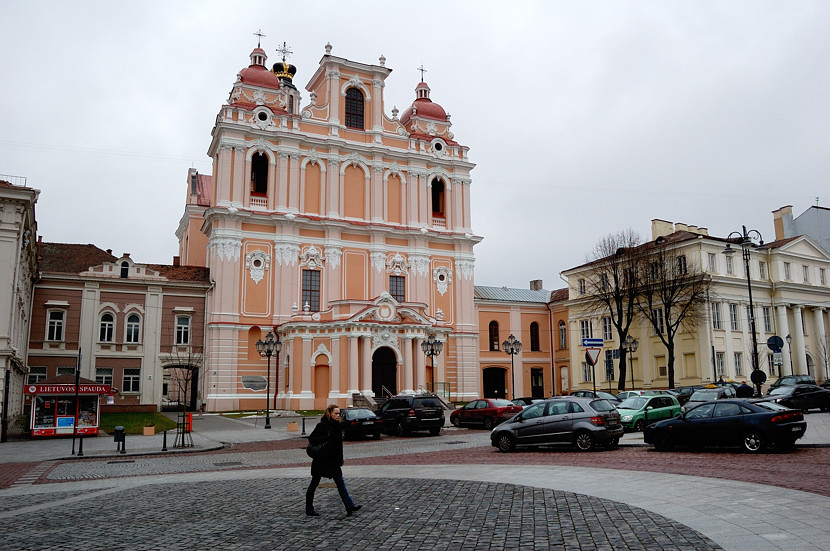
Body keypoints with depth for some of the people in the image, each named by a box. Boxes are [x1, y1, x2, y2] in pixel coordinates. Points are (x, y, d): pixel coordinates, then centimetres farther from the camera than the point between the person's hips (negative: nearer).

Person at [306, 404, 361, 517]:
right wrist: (326, 438, -24)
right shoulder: (322, 425, -13)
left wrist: (340, 459, 12)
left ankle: (350, 506, -5)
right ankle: (309, 509, 20)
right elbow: (311, 439, -17)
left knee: (340, 482, 0)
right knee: (314, 483, 7)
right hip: (321, 460, -6)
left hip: (333, 460, 6)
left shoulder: (337, 425, 7)